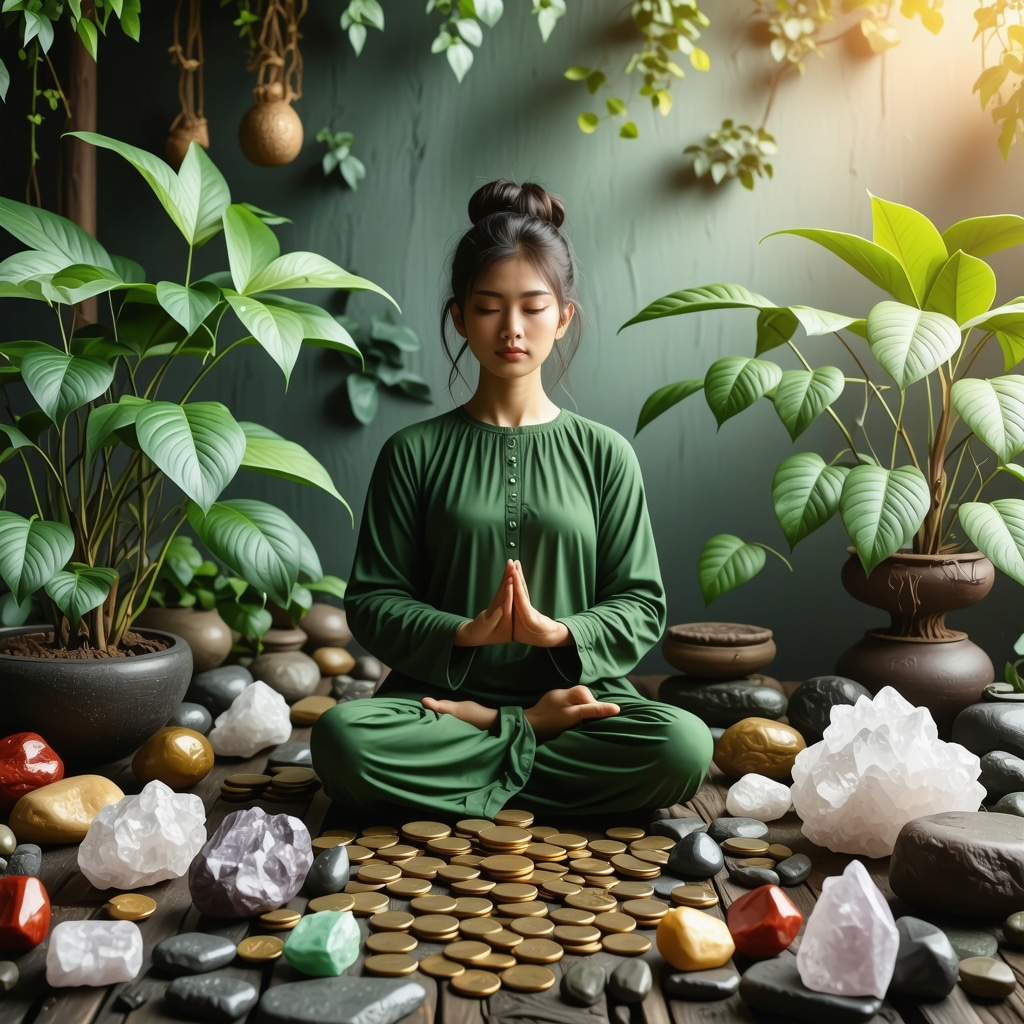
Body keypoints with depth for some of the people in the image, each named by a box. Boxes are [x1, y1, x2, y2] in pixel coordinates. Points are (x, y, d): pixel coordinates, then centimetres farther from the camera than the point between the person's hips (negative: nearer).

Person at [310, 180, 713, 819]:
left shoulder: (602, 453, 8)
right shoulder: (415, 453, 7)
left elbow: (642, 605, 6)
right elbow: (372, 600, 3)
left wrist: (560, 633, -15)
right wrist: (463, 634, -16)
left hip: (578, 693, 1)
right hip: (439, 693, -1)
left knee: (684, 745, -30)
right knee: (341, 738, -32)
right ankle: (534, 734, -12)